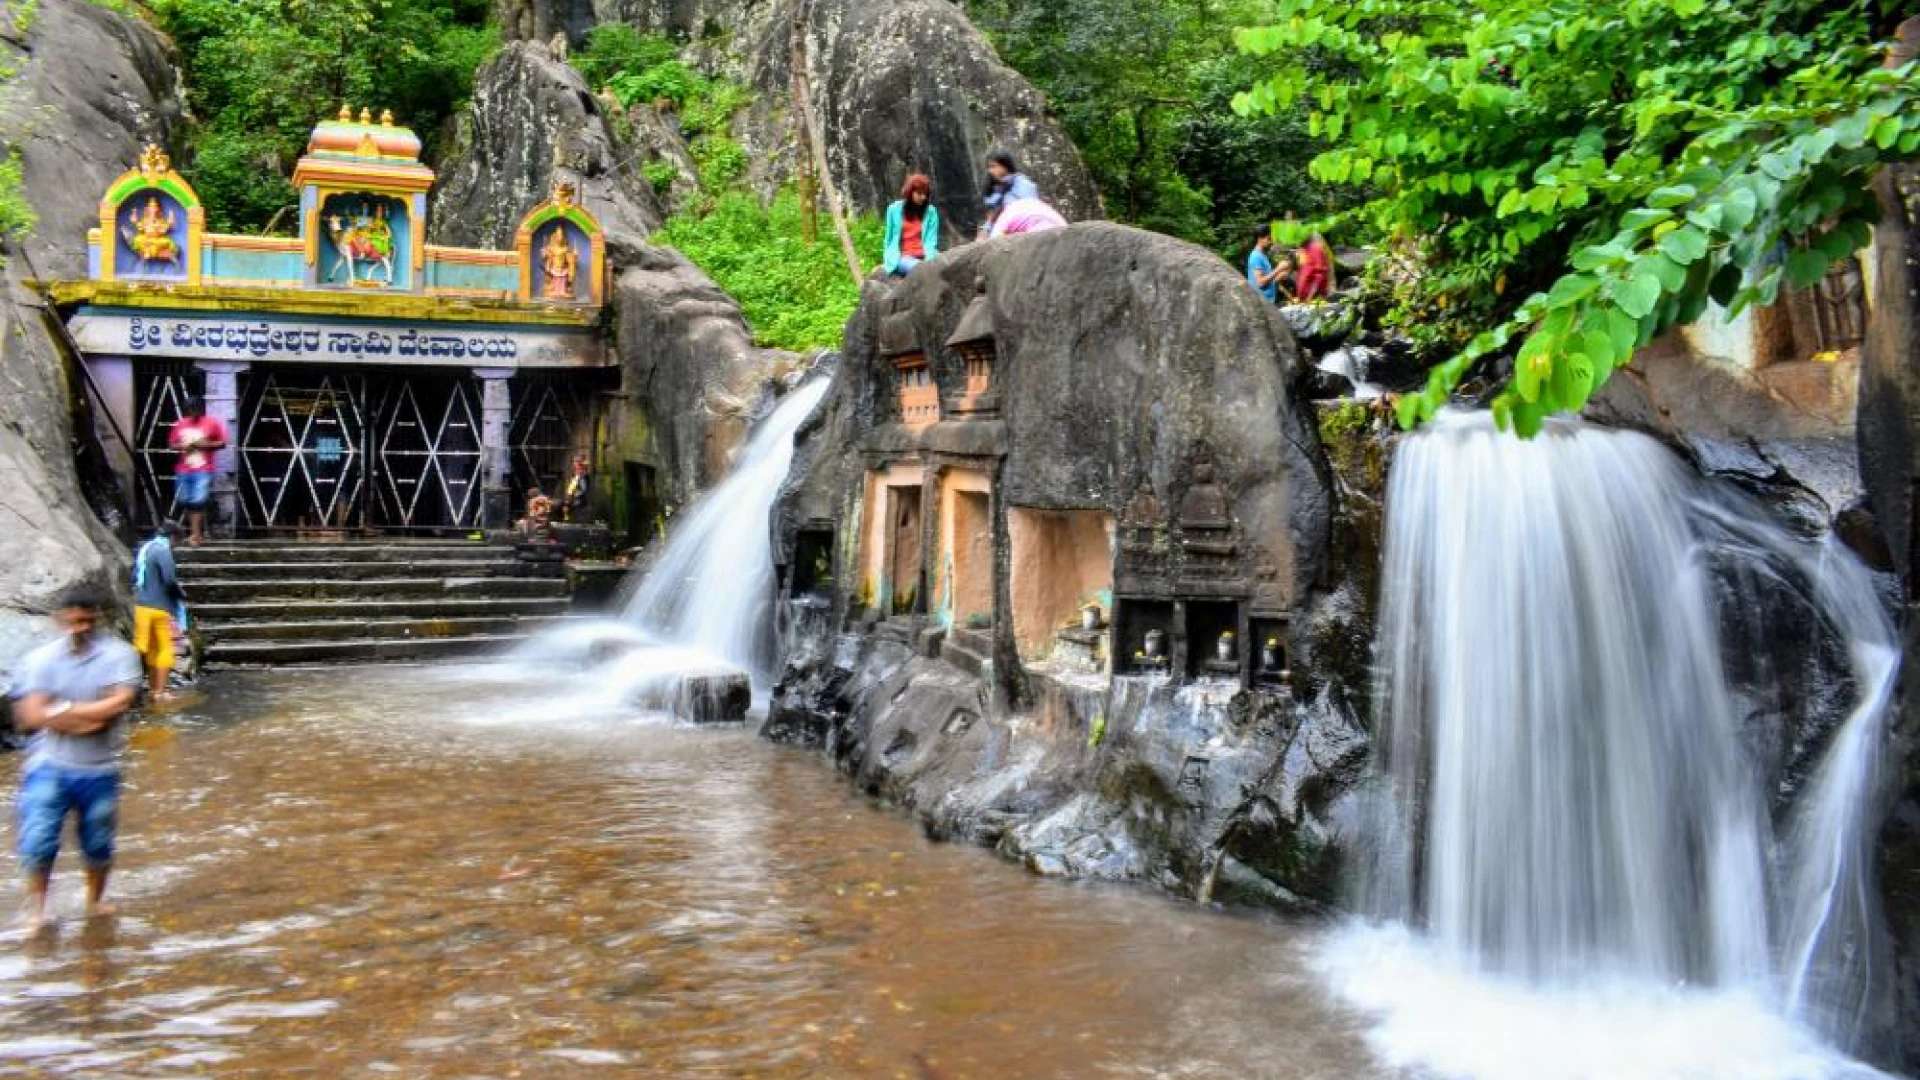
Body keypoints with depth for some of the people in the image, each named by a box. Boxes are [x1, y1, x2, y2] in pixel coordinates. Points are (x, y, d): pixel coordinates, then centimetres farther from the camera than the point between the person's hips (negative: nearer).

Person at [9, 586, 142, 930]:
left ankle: (95, 901, 36)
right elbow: (31, 715, -11)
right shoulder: (40, 659, -2)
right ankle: (36, 908, 14)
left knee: (98, 846, 13)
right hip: (49, 767, 0)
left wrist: (63, 710, -15)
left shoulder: (119, 654, -4)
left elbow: (119, 703, -16)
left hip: (99, 770, 0)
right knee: (37, 841, -6)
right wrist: (89, 718, -17)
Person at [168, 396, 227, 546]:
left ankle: (195, 534, -11)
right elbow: (172, 444, 14)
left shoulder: (212, 423, -2)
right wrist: (182, 446, -7)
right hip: (183, 470, 4)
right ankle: (198, 531, 20)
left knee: (198, 502, -13)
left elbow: (222, 443, 0)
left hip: (203, 470, -4)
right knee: (185, 502, 7)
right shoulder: (180, 424, 8)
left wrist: (205, 445, -14)